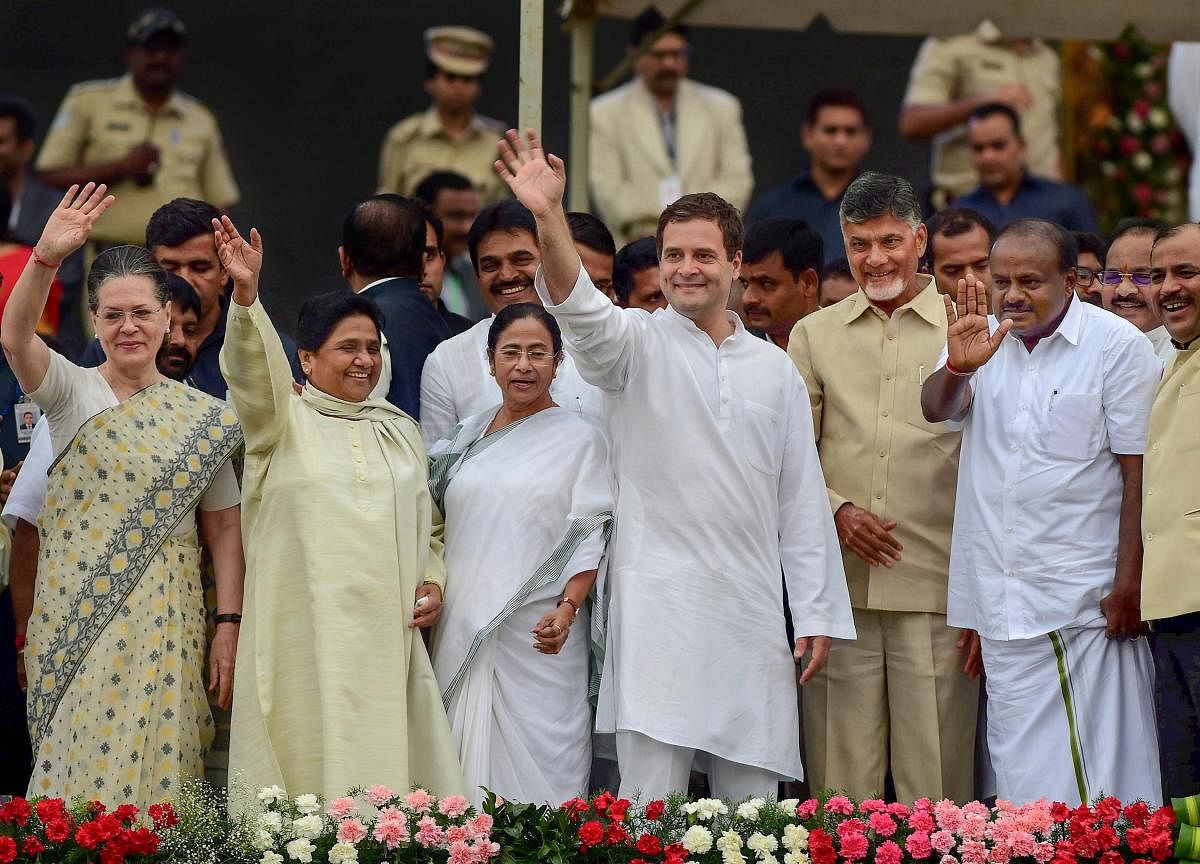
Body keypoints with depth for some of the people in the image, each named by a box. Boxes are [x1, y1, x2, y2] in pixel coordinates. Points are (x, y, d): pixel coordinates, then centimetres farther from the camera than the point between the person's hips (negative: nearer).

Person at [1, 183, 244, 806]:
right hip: (73, 621, 0)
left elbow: (223, 530, 7)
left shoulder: (202, 418, 7)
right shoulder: (70, 391, 3)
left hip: (164, 625, 0)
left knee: (153, 767, -2)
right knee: (77, 771, 0)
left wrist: (228, 627, -1)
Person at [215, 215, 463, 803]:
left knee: (384, 767, -1)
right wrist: (246, 297, -33)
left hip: (387, 638, 4)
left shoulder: (400, 430, 20)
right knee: (309, 763, -8)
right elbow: (252, 370, -16)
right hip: (303, 639, -4)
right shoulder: (283, 420, 5)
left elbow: (429, 525, 27)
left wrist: (433, 581, 8)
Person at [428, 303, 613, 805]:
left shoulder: (579, 438, 1)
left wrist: (567, 609, -18)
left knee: (536, 772, -9)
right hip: (464, 632, 5)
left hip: (537, 639, -4)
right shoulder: (471, 434, 15)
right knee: (468, 765, 3)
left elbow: (591, 538, -6)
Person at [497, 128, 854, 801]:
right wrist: (548, 217, -37)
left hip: (752, 614, 3)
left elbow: (802, 499, 13)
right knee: (649, 797, -7)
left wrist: (817, 614, 8)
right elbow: (582, 311, -20)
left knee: (753, 797, 7)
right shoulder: (639, 345, 3)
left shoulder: (775, 369, 13)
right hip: (659, 609, -3)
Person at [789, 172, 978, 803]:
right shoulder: (814, 336, 13)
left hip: (937, 594, -2)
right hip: (838, 591, 2)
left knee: (936, 782, -2)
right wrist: (838, 510, -7)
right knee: (840, 782, 3)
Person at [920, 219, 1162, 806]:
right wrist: (957, 368, -30)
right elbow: (937, 409, -8)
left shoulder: (1117, 345, -4)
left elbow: (1138, 471, -7)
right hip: (1002, 597, 4)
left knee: (1098, 768, -5)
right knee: (1017, 765, 8)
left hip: (1087, 598, -4)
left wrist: (1129, 583, -12)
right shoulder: (982, 340, 10)